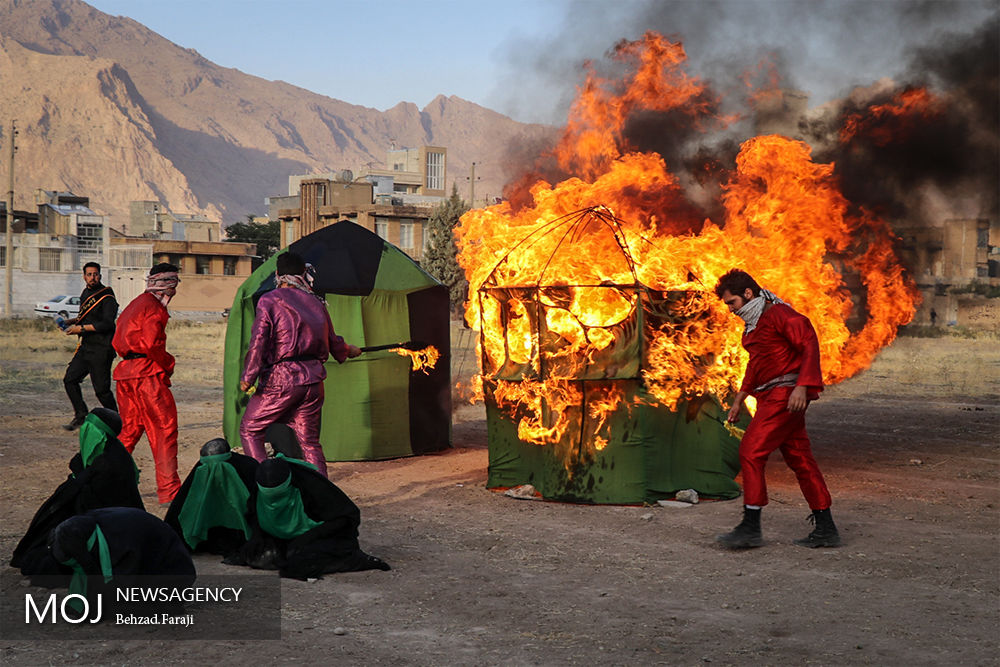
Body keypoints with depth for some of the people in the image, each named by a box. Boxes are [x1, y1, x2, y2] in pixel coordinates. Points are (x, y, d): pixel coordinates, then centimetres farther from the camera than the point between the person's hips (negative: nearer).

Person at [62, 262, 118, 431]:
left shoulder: (107, 298, -12)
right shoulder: (86, 293, 14)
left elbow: (107, 324, -22)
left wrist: (81, 328, -19)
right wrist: (71, 321, 13)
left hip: (101, 350, -8)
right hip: (86, 347, 8)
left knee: (101, 388, -6)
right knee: (70, 379, 3)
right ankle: (80, 416, 13)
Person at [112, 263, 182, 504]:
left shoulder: (135, 304, 21)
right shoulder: (153, 306, -9)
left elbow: (117, 342, 22)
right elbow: (151, 344, -20)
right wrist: (168, 363, -6)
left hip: (125, 373, 9)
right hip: (147, 375, -9)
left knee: (129, 430, 17)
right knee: (164, 429, -5)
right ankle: (169, 490, -5)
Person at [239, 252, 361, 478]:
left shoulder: (269, 301, -4)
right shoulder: (316, 303, 12)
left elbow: (258, 341, -14)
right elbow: (333, 342, 23)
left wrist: (248, 376, -11)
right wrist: (349, 351, 44)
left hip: (281, 380, -5)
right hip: (313, 381, 5)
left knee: (250, 430, 10)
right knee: (310, 440, 13)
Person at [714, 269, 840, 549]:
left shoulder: (780, 314, -12)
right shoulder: (755, 321, 18)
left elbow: (810, 345, -20)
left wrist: (802, 387, -29)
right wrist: (740, 398, 30)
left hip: (785, 394, -10)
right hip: (770, 397, 10)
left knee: (751, 451, -14)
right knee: (800, 459, 9)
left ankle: (751, 527, -12)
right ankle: (826, 529, 12)